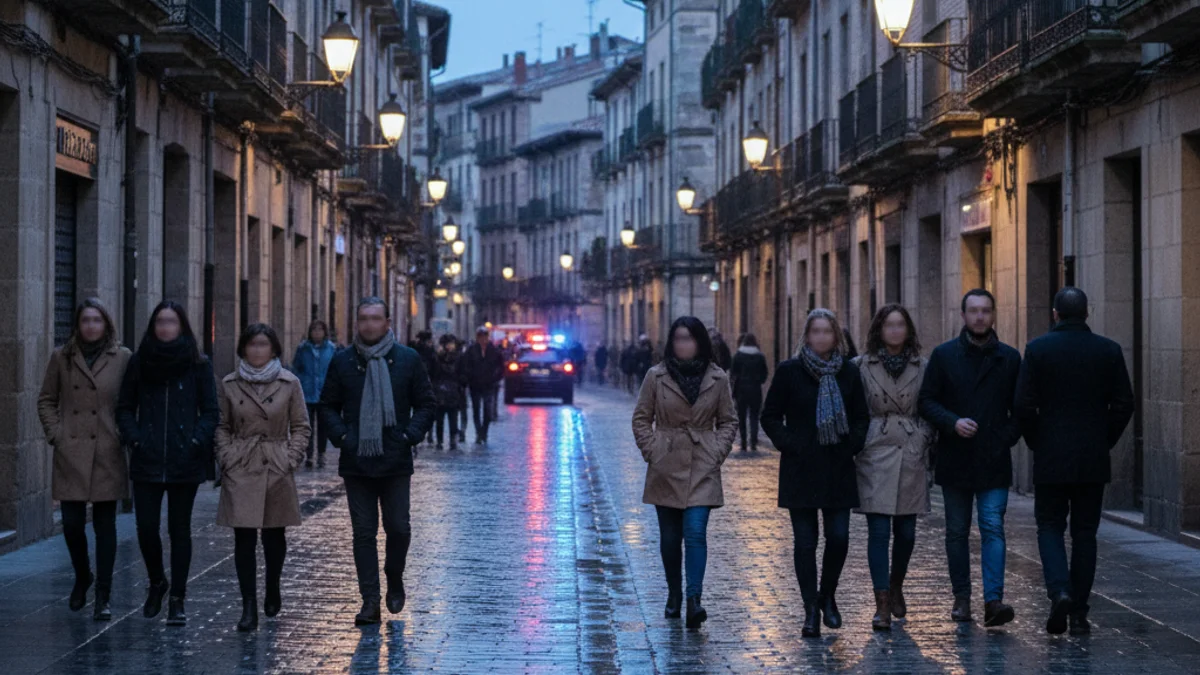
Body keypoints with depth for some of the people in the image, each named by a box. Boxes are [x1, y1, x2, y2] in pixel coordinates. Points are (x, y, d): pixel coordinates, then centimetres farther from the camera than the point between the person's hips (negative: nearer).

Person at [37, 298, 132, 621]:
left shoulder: (122, 358, 3)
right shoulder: (62, 357, 6)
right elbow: (46, 400, 12)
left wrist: (124, 435, -2)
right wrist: (55, 434, 1)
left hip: (107, 454, -1)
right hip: (71, 454, 1)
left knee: (105, 524, 1)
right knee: (72, 523, 1)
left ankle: (103, 597, 8)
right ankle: (82, 577, 29)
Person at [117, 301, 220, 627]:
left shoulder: (198, 365, 2)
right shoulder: (139, 362, 5)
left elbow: (211, 412, 3)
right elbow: (125, 408, 10)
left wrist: (196, 441, -10)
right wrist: (134, 438, -5)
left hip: (185, 463, -1)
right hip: (147, 462, 1)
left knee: (180, 530, 4)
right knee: (146, 528, -2)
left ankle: (177, 600, 12)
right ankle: (156, 582, 26)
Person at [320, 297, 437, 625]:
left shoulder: (408, 360, 3)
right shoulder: (343, 361, 6)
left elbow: (427, 403, 6)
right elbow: (328, 406, 12)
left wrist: (410, 435, -7)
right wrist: (340, 435, -5)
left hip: (395, 462, -1)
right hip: (356, 461, 1)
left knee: (398, 528, 3)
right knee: (363, 532, 2)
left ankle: (394, 580, 30)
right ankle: (370, 601, 5)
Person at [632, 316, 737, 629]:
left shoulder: (717, 379, 2)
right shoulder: (656, 376, 0)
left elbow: (728, 421, 10)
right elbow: (641, 418, 6)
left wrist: (718, 452, -2)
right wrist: (651, 451, -4)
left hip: (702, 468, -1)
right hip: (666, 468, 1)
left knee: (695, 531, -14)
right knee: (669, 536, 8)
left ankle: (694, 599, -19)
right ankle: (674, 595, 25)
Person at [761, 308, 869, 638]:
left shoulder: (848, 373, 6)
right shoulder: (789, 371, -1)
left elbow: (861, 417, 14)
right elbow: (770, 417, 3)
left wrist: (852, 446, 0)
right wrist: (789, 445, -8)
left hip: (839, 470, 2)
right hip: (801, 469, -2)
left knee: (839, 537, -2)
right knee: (805, 541, 0)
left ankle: (827, 597, 21)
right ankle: (811, 610, 6)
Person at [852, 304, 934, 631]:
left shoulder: (922, 367, 7)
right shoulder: (862, 367, 2)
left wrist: (924, 441, 2)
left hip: (912, 457, 2)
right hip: (874, 456, -2)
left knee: (906, 531, 8)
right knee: (878, 531, -8)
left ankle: (896, 587, 34)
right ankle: (882, 605, -8)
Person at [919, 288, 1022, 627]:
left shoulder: (1009, 358, 6)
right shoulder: (944, 355, 4)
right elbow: (927, 400, 1)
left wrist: (1008, 437, -5)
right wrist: (953, 423, -15)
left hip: (994, 461, -1)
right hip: (955, 459, 1)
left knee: (993, 528, -10)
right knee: (957, 532, 9)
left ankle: (993, 600, -17)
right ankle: (961, 597, 20)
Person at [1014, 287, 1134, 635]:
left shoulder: (1038, 349, -5)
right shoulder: (1108, 350, 0)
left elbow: (1023, 405, -8)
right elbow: (1123, 404, -1)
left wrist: (1037, 443, 6)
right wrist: (1104, 442, 11)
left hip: (1051, 459, -2)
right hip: (1094, 461, 2)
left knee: (1050, 527, 10)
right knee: (1084, 532, 9)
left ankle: (1060, 591, -13)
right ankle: (1079, 613, 9)